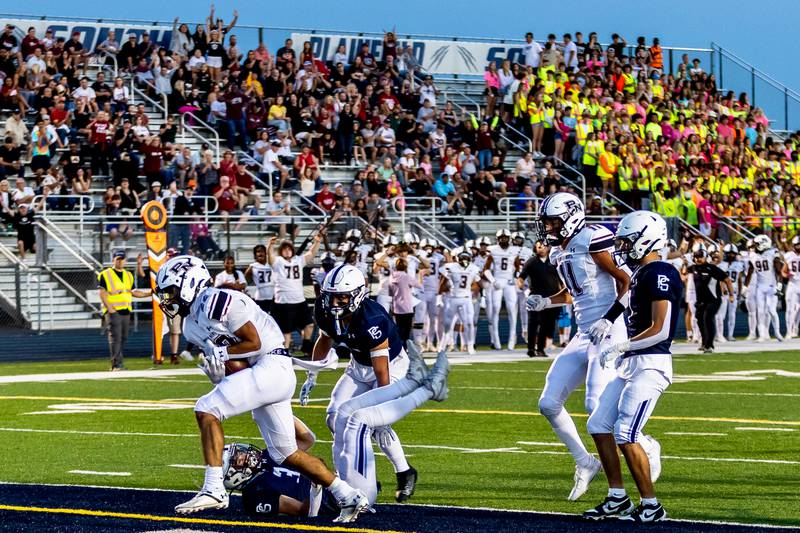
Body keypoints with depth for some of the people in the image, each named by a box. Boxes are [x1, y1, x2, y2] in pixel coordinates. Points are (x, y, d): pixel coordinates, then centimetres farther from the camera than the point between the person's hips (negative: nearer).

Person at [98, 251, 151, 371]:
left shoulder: (128, 275, 18)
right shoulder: (105, 275, -2)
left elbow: (133, 292, 22)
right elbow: (102, 293, -8)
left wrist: (150, 293, 14)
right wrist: (110, 308, -17)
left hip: (126, 311, 7)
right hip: (113, 311, -7)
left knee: (123, 338, 7)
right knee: (115, 338, -13)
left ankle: (117, 363, 14)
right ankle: (117, 364, -18)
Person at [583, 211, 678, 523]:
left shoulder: (660, 274, -15)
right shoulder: (641, 274, 15)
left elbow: (659, 330, -20)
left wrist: (619, 348, -14)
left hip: (650, 364, -10)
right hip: (631, 365, 10)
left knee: (626, 434, -13)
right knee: (599, 426, 10)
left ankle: (651, 506, -4)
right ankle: (617, 498, 17)